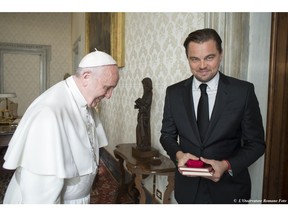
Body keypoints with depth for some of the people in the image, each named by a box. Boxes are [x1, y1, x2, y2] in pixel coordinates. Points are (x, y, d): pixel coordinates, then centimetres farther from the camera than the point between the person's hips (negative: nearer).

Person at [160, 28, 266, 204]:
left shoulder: (243, 91, -11)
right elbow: (167, 135, 3)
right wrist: (178, 154, -16)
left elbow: (256, 143, -6)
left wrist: (227, 165, -21)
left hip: (229, 188, -1)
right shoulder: (174, 92, -4)